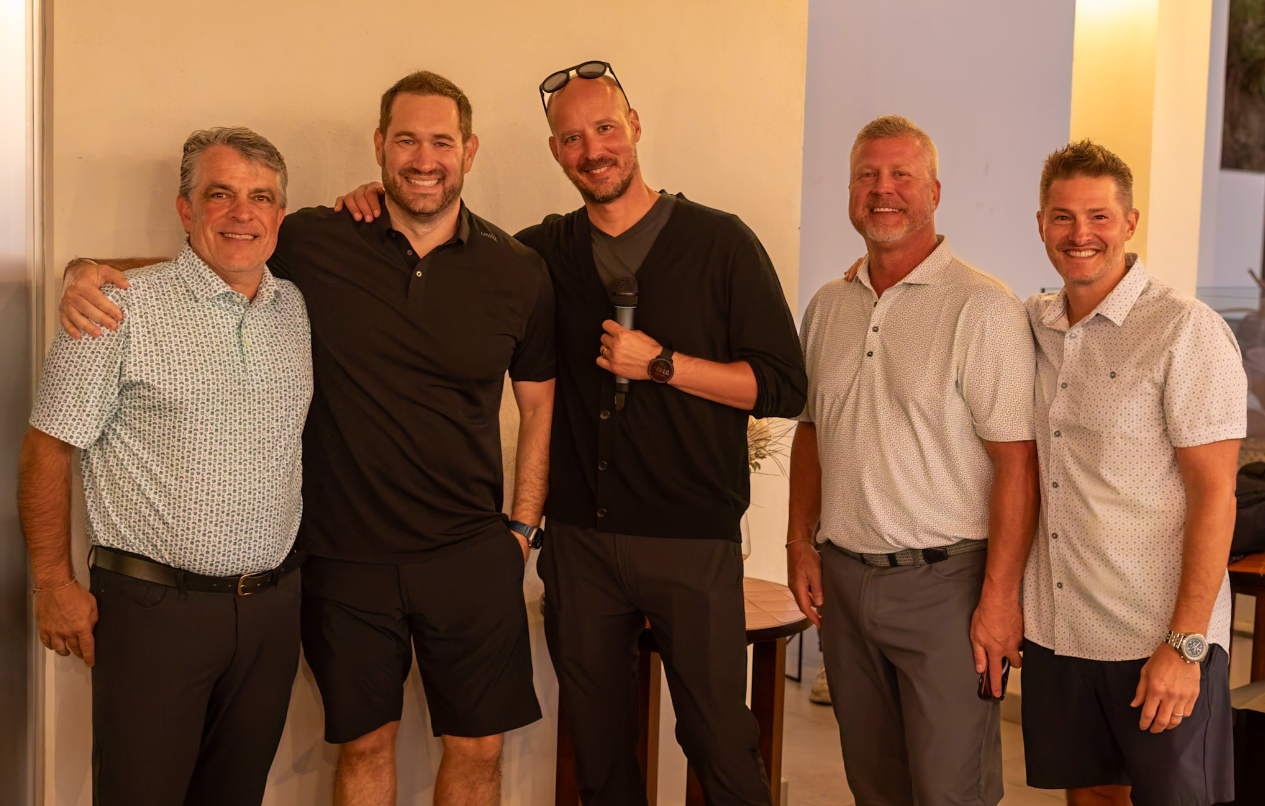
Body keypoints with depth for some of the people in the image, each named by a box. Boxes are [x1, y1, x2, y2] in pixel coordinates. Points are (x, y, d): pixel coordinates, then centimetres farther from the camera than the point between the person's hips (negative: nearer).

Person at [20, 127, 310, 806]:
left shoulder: (300, 308, 6)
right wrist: (54, 583, -7)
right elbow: (48, 449, -6)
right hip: (154, 608, -4)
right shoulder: (123, 309, -8)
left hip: (271, 607, 5)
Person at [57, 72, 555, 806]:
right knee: (364, 744, 13)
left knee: (477, 747, 9)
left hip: (471, 556, 1)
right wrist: (97, 275, -11)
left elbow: (541, 405, 8)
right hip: (344, 554, 0)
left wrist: (522, 528, 5)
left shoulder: (518, 272, -2)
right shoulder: (315, 244, -6)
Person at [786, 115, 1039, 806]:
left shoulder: (982, 308, -10)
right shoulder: (828, 306, 10)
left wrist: (999, 597, -17)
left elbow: (1016, 460, -14)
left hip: (944, 582, -6)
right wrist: (800, 543, 10)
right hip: (843, 577, 6)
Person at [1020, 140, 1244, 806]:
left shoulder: (1187, 332, -11)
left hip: (1157, 640, -5)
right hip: (1053, 629, 5)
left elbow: (1214, 494, -14)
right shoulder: (1031, 324, 7)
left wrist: (1185, 645, -18)